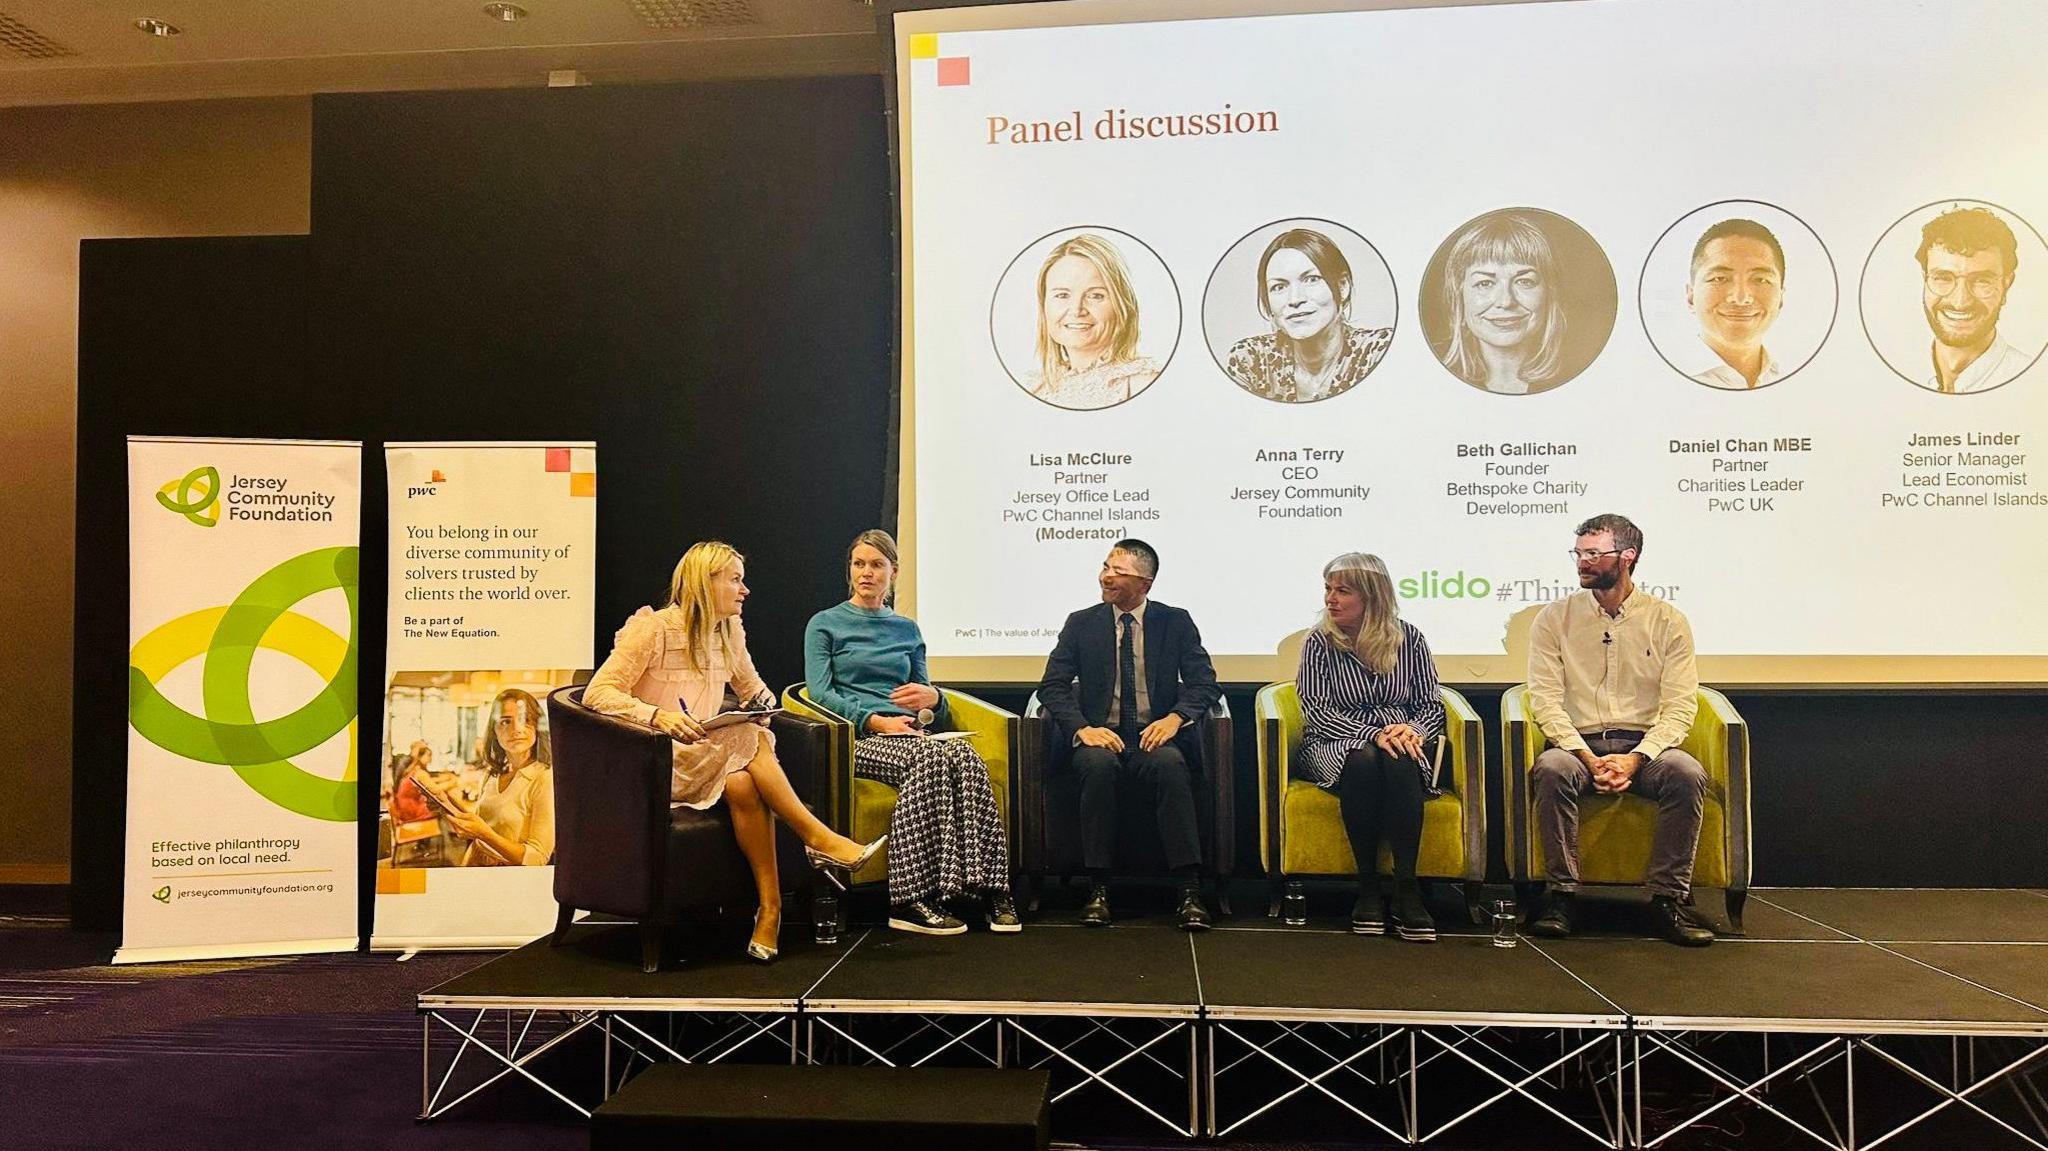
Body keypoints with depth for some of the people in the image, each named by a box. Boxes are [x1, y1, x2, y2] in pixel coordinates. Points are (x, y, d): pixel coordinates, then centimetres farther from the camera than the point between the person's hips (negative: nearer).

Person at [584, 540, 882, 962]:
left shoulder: (729, 631, 10)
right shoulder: (652, 628, -9)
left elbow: (752, 687, 24)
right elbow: (597, 693, -15)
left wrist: (764, 701, -1)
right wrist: (657, 715, -32)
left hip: (711, 760, 5)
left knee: (743, 785, -31)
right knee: (749, 739, -30)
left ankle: (770, 907, -29)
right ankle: (817, 839, -25)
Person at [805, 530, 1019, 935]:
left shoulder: (907, 628, 23)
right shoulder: (825, 624, 12)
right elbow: (820, 693, -1)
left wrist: (933, 698, -3)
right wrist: (876, 720, -15)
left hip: (906, 732, 4)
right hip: (855, 736, -4)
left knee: (964, 755, -32)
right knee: (928, 757, -36)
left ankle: (989, 886, -34)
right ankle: (910, 899, -36)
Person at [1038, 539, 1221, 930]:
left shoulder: (1176, 622, 6)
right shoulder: (1081, 623, 8)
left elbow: (1204, 682, 0)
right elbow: (1052, 686, 1)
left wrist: (1175, 717, -21)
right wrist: (1082, 728, -17)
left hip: (1153, 736, 0)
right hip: (1099, 736, 1)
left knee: (1171, 763, -34)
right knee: (1098, 762, -34)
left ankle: (1190, 890, -31)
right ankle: (1098, 889, -27)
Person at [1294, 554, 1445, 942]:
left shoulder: (1408, 638, 6)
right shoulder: (1320, 642, 1)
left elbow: (1432, 705, 8)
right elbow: (1316, 710, -7)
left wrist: (1413, 730, -16)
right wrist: (1372, 733, -21)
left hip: (1400, 745, 1)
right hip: (1336, 747, -1)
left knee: (1399, 763, -35)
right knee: (1363, 760, -36)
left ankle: (1406, 889, -34)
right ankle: (1367, 887, -27)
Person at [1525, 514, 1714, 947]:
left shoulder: (1668, 621, 6)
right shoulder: (1554, 618, 6)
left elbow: (1680, 707, -2)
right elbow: (1545, 700, -3)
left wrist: (1636, 758, -18)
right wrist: (1588, 758, -17)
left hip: (1644, 745, 1)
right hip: (1578, 742, 0)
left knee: (1687, 773, -31)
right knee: (1551, 769, -34)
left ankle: (1668, 898, -18)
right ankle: (1562, 895, -22)